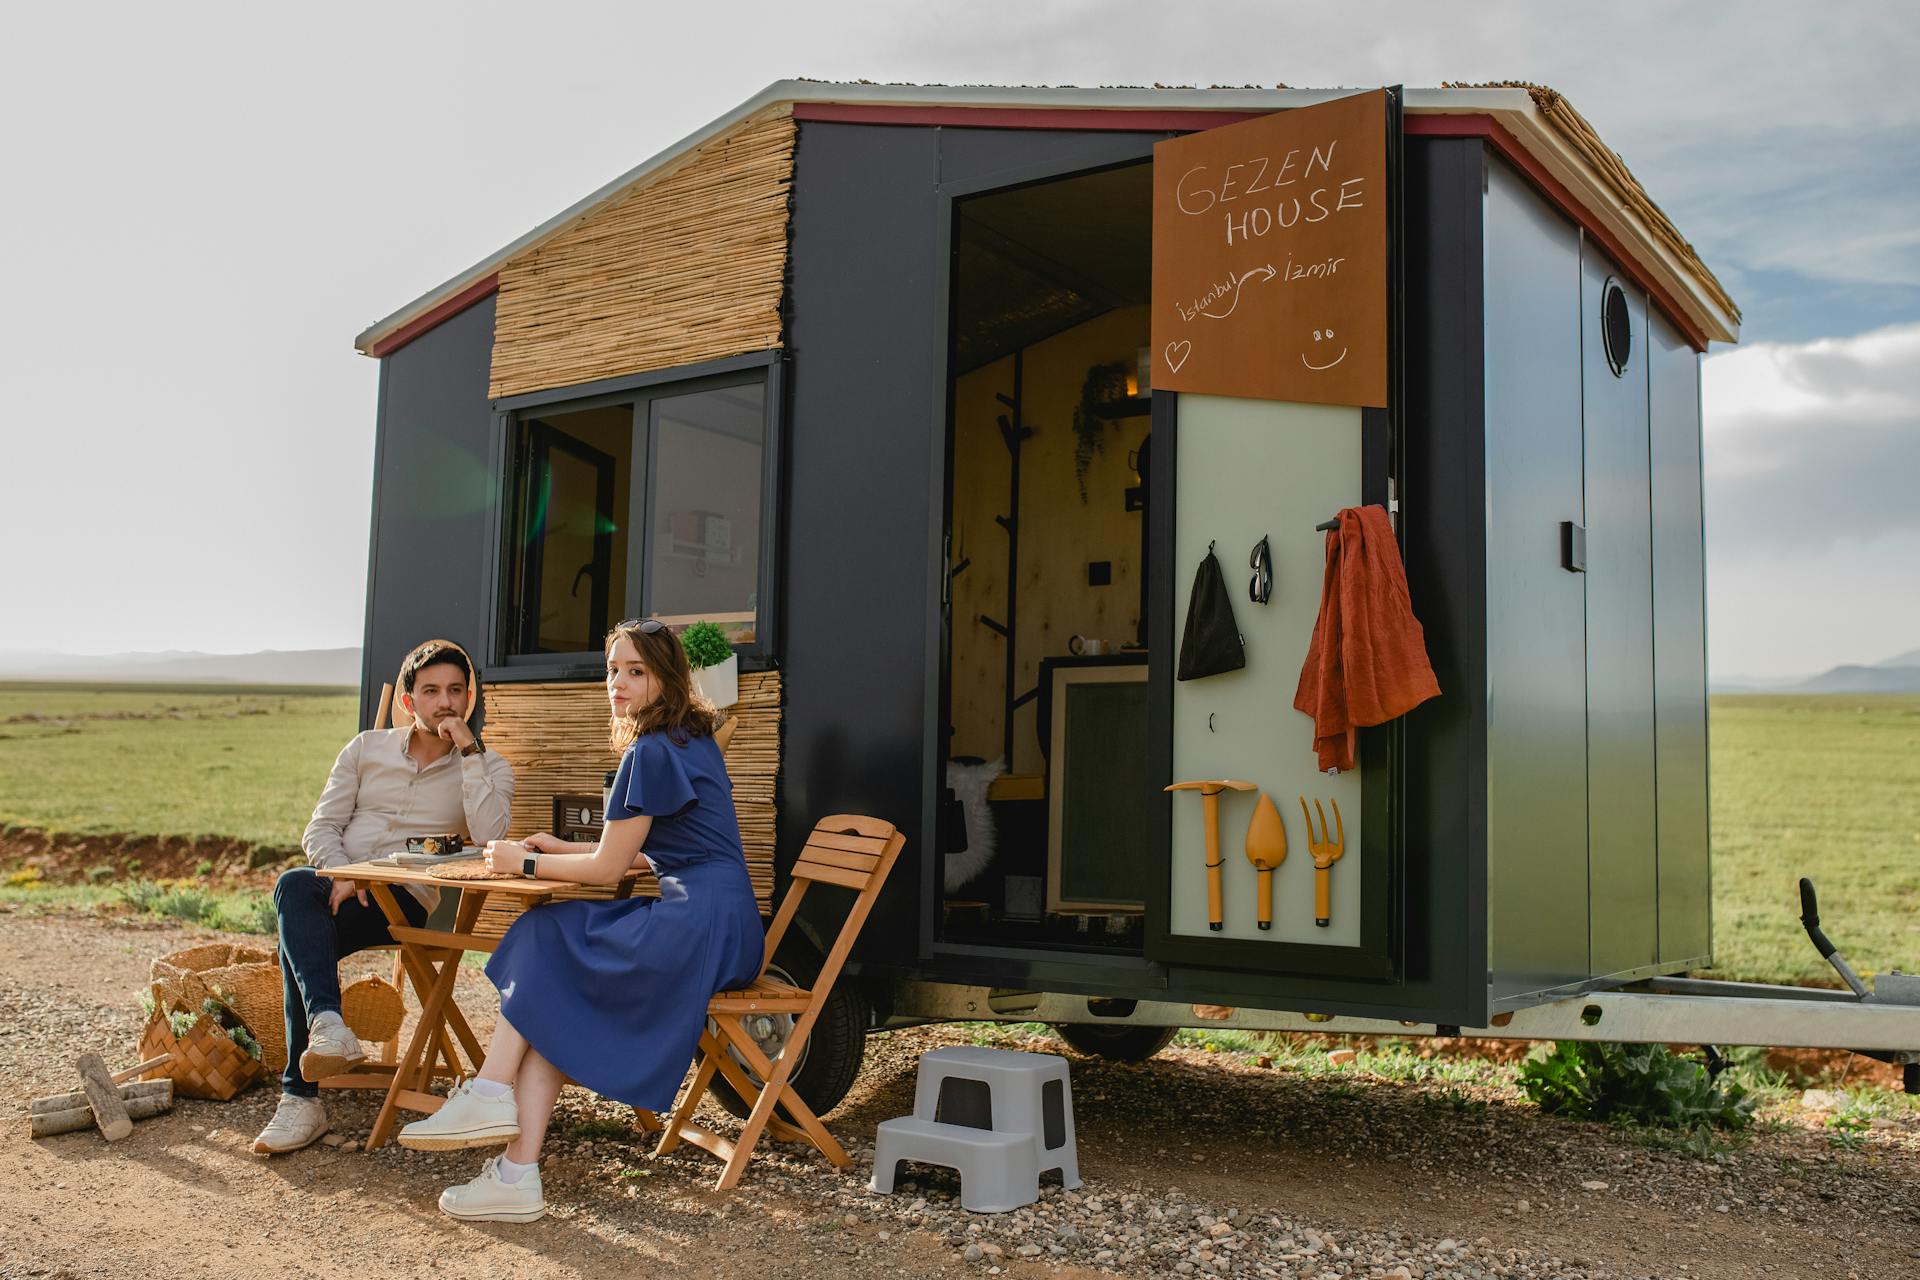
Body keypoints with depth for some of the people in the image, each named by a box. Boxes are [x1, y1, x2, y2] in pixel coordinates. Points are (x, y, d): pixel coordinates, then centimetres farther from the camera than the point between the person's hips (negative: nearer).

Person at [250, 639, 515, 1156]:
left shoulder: (489, 768, 9)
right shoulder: (366, 749, 18)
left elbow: (488, 836, -13)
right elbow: (321, 828, 11)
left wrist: (469, 750, -11)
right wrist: (341, 875, -11)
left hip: (405, 899, -3)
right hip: (336, 882, 4)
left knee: (296, 936, -31)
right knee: (295, 887, -33)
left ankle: (301, 1097, -30)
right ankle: (329, 1026, -46)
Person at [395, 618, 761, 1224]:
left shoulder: (652, 753, -10)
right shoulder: (691, 741, 20)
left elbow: (608, 868, -7)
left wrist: (524, 863, 7)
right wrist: (561, 849, 25)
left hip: (697, 927, -9)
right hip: (719, 925, 9)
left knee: (544, 941, -2)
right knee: (558, 1003, 2)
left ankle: (490, 1093, 0)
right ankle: (517, 1177, -6)